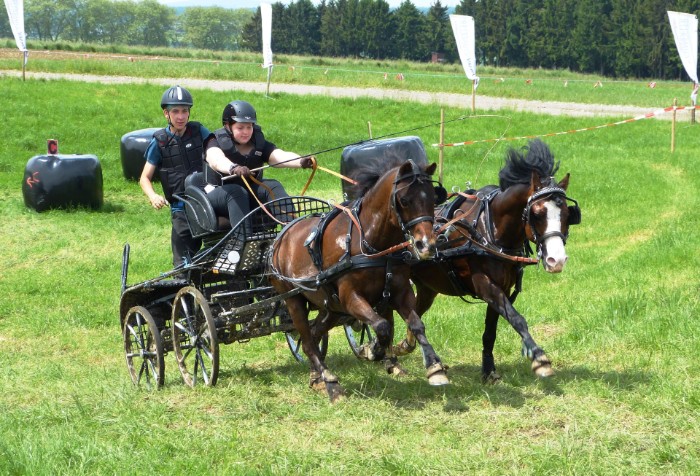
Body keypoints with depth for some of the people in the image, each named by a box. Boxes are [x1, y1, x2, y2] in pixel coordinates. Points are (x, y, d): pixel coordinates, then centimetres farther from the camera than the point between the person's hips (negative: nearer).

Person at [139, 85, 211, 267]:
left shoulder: (198, 131, 5)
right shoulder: (160, 141, 2)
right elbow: (145, 178, 4)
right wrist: (153, 196, -17)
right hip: (181, 209, -1)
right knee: (184, 263, -4)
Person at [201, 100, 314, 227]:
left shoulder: (259, 143, 4)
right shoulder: (217, 141, -7)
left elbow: (279, 156, -14)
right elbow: (216, 160, -32)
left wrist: (301, 161, -37)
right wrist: (233, 168, -55)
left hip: (251, 194, 4)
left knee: (273, 186, -21)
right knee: (237, 192, -35)